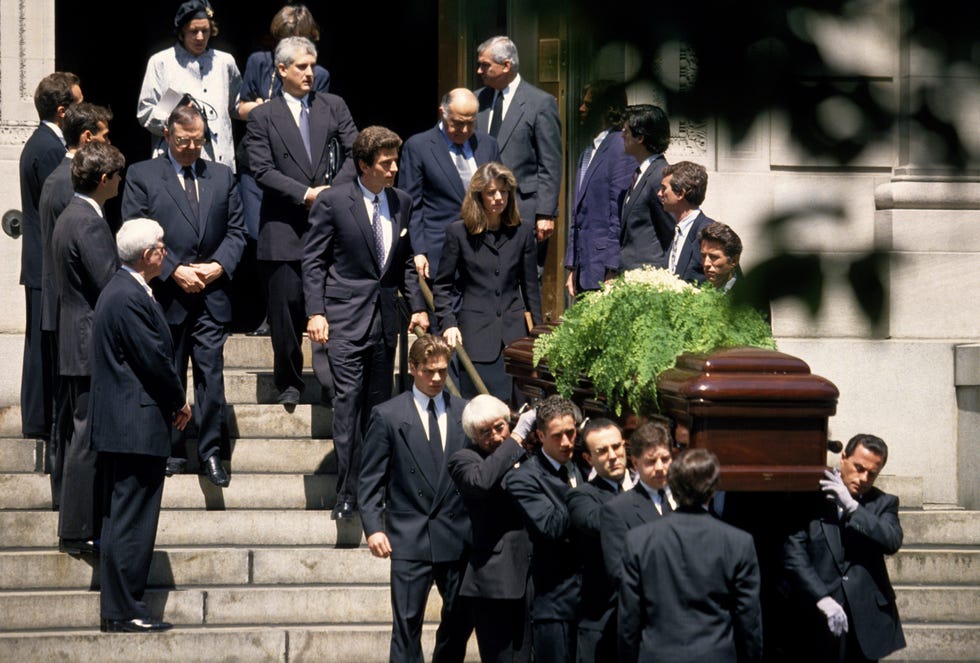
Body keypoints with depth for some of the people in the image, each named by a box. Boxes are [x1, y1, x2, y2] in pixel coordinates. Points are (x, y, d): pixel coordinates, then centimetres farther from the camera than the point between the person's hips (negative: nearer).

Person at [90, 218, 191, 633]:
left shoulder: (120, 291, 15)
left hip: (119, 425, 11)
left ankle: (118, 608, 17)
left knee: (121, 519, 13)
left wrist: (172, 401, 11)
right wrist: (180, 403, -3)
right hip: (138, 427, -11)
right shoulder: (130, 298, -18)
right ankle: (124, 611, -4)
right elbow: (155, 359, -18)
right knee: (132, 522, -7)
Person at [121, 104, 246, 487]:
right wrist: (174, 270, -12)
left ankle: (211, 451, 1)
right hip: (166, 294, -2)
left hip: (212, 293, 2)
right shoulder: (142, 176, 2)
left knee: (211, 372, -4)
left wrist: (219, 265, -6)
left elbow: (236, 231, 12)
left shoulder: (222, 176, 13)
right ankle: (172, 451, 13)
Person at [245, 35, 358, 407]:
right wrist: (306, 194, -14)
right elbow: (262, 171, -6)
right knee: (286, 308, 2)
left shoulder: (333, 107, 10)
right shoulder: (262, 117, 2)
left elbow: (354, 153, 6)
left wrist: (334, 191, -9)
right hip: (283, 227, -1)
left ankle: (331, 380, 4)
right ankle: (289, 383, 14)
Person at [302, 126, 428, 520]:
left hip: (385, 317, 5)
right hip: (345, 317, -5)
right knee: (349, 399, -11)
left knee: (379, 404, 8)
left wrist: (417, 305, 9)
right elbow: (313, 261, -4)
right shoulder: (334, 201, -6)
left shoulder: (400, 202, 10)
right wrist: (315, 313, -12)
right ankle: (347, 493, -10)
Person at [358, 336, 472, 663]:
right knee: (407, 624, -4)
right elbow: (371, 480, 0)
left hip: (458, 535, 3)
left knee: (460, 620, 10)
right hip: (410, 538, -3)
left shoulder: (465, 412, 8)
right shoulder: (387, 415, 0)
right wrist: (373, 527, -11)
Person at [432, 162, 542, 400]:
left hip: (514, 332, 2)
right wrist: (448, 323, -7)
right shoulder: (459, 232, 4)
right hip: (476, 333, -2)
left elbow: (530, 286, 14)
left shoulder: (521, 233, 10)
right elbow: (441, 285, 7)